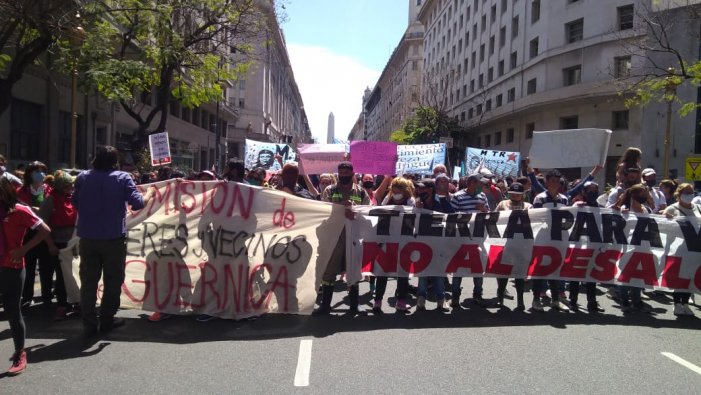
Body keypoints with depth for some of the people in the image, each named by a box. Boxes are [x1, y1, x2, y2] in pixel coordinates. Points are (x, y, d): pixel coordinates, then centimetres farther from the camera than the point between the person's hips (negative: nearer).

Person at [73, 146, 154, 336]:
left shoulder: (83, 177, 4)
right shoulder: (123, 178, -5)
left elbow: (75, 202, 13)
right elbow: (137, 203, -11)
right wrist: (149, 194, 7)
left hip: (88, 237, 3)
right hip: (114, 237, -3)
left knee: (88, 281, 8)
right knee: (113, 280, 11)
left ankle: (89, 324, 8)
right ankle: (106, 320, 18)